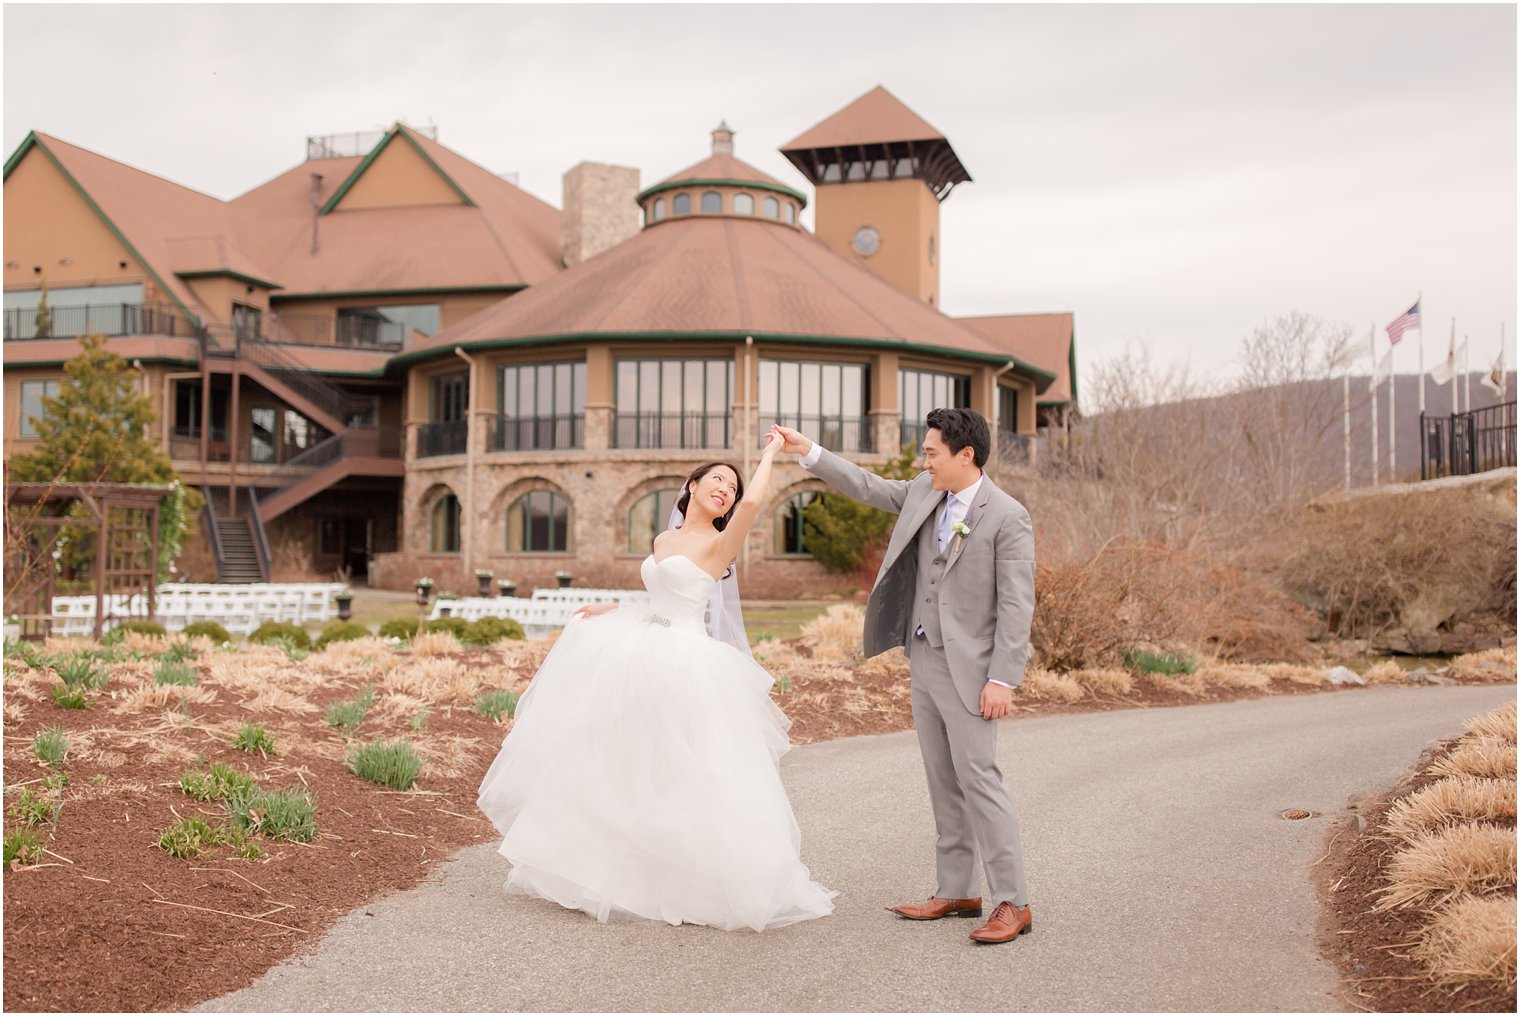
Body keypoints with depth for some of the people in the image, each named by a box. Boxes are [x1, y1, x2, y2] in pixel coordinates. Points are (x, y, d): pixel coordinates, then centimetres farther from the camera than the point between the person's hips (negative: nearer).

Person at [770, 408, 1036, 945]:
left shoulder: (1007, 517, -13)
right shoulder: (924, 493, 7)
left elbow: (1016, 605, -15)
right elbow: (868, 487, 20)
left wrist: (1002, 679, -20)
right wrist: (809, 451, 14)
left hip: (968, 668, -8)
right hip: (923, 660, 8)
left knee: (978, 776, -9)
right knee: (942, 782, 12)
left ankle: (1012, 903, -1)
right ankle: (956, 892, 20)